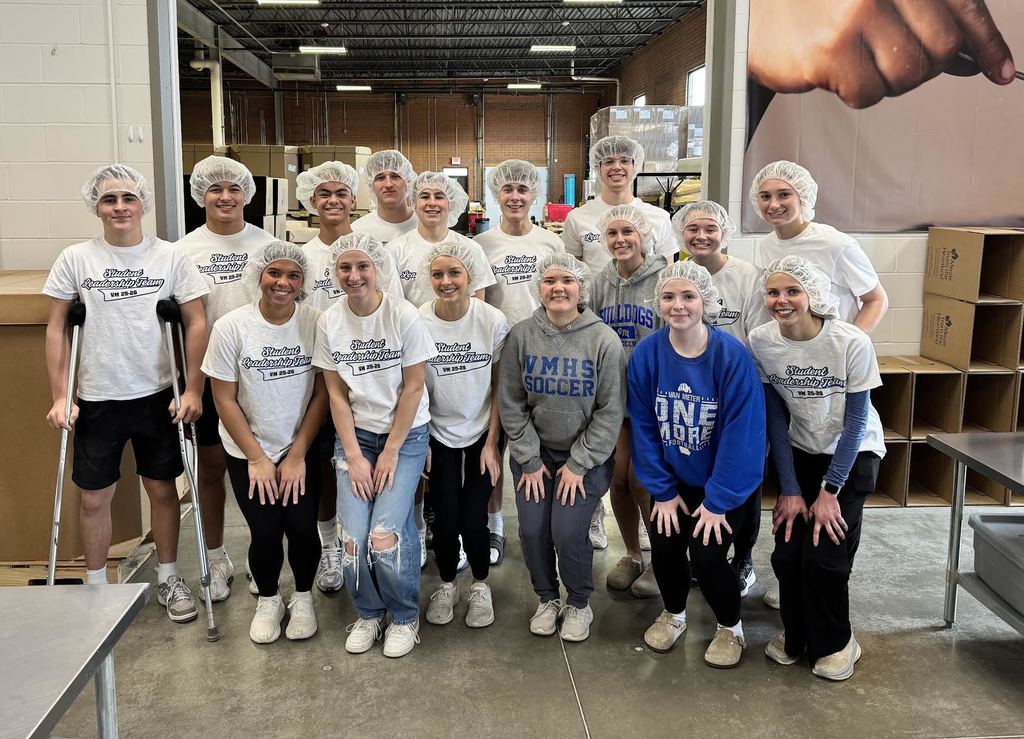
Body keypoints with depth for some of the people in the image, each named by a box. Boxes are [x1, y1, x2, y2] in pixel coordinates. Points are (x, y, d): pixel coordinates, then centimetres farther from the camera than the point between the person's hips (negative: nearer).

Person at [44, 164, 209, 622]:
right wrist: (59, 396, -2)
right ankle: (95, 588, 26)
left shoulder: (171, 256, -4)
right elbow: (56, 329, 3)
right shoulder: (75, 259, -2)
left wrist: (192, 390, -7)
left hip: (158, 395, 0)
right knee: (94, 497, 8)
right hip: (97, 398, 1)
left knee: (163, 489, 10)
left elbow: (196, 323, -2)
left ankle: (168, 579, 27)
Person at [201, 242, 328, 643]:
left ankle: (303, 598, 21)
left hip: (301, 449, 1)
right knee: (266, 532, -5)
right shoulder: (231, 327, -12)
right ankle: (268, 600, 25)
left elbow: (322, 393, -6)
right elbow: (225, 400, -7)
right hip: (248, 452, 0)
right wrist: (257, 459, -8)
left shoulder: (316, 323, -10)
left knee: (302, 527, -8)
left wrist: (297, 455, -7)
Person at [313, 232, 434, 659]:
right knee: (354, 534, -10)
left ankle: (404, 616, 12)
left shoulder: (404, 317, -12)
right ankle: (368, 613, 19)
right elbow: (336, 393, 0)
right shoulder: (329, 322, -3)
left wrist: (391, 452, -11)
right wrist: (354, 455, -7)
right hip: (355, 434, 3)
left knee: (387, 532, -16)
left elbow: (413, 389, -9)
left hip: (406, 433, -2)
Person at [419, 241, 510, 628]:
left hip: (481, 433, 0)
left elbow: (500, 388, -6)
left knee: (473, 521, -6)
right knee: (444, 520, -3)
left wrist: (492, 443, -7)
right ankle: (446, 585, 26)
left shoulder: (493, 321, -13)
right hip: (439, 433, 1)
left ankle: (480, 586, 22)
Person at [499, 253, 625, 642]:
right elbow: (511, 403, -2)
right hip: (534, 450, 2)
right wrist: (529, 460, -6)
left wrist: (578, 464, -11)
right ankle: (547, 598, 22)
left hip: (587, 453, -2)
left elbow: (609, 411, -9)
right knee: (532, 529, -7)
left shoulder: (604, 340, -11)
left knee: (568, 531, -13)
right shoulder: (521, 335, -6)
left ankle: (579, 603, 15)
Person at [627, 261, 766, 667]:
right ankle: (673, 613, 29)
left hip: (724, 481, -3)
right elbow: (643, 427, -7)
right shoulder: (646, 354, -13)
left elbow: (742, 433, -18)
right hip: (673, 478, 3)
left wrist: (717, 501, -16)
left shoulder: (732, 356, -21)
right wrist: (661, 490, -6)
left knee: (706, 553, -12)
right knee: (663, 547, -4)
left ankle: (730, 627, 19)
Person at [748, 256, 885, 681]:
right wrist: (789, 490, -10)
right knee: (787, 552, -6)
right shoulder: (761, 342, -15)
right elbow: (776, 418, -9)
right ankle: (796, 635, 23)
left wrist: (830, 490, -14)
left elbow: (855, 420, -15)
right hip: (800, 452, 3)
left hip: (853, 454, -2)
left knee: (824, 552, -11)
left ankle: (834, 643, 17)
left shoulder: (852, 343, -23)